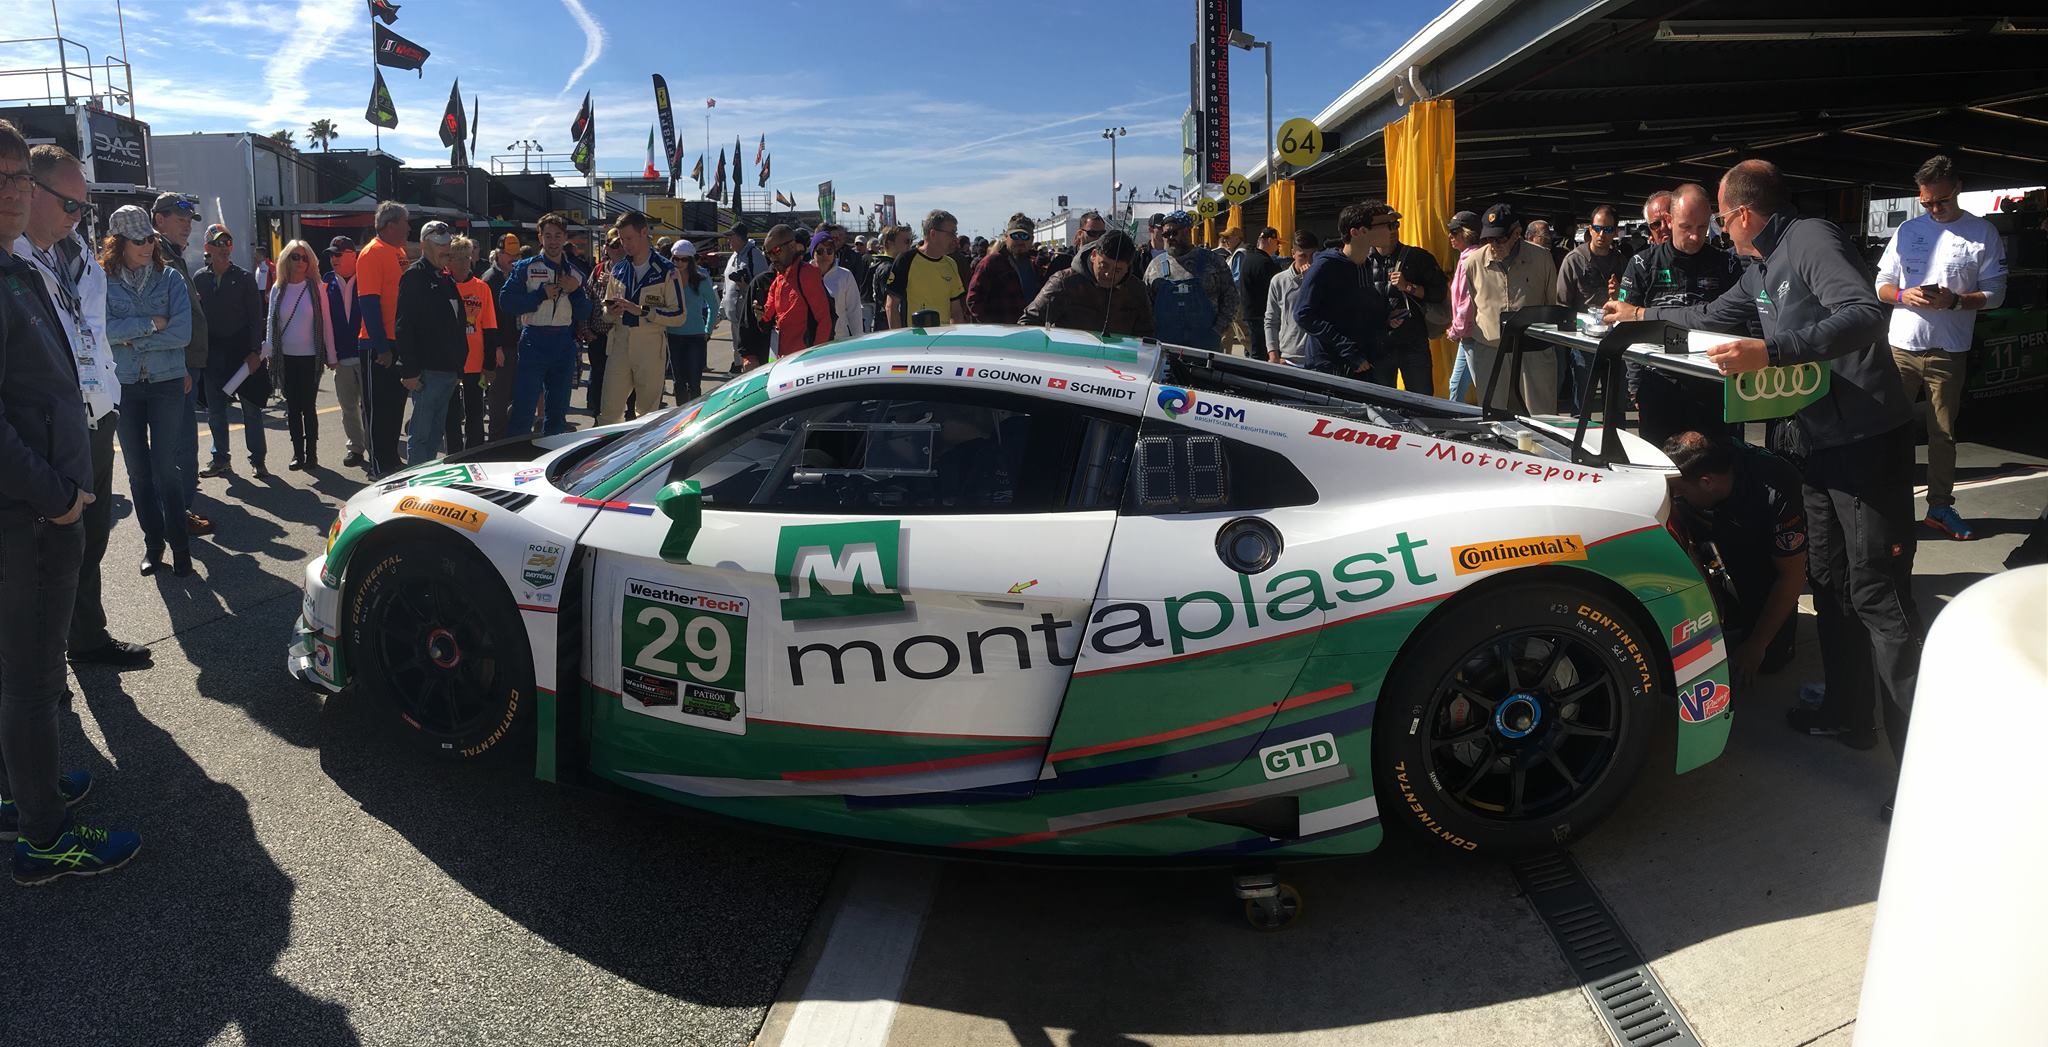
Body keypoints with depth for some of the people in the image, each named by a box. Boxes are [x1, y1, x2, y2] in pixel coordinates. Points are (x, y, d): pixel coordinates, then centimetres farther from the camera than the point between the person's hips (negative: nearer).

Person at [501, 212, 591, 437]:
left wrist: (575, 291, -8)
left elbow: (584, 314, 8)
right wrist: (541, 294, -14)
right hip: (534, 342, -4)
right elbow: (506, 302, -9)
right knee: (523, 409, -8)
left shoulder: (574, 272, 12)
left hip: (565, 344, 4)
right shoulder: (526, 268, 1)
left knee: (559, 410, 11)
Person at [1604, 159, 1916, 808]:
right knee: (1830, 583, 14)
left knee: (1877, 594, -10)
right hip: (1819, 441, 9)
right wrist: (1645, 315, 44)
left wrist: (1770, 352, -35)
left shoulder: (1811, 241, -12)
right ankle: (1847, 714, 26)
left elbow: (1864, 314, -27)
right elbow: (1716, 315, 36)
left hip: (1867, 439, -9)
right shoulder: (1763, 269, 17)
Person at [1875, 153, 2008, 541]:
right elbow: (1882, 284, 9)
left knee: (1943, 434, 6)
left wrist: (1955, 301, -18)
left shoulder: (1983, 233, 2)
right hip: (1901, 346, 1)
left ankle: (1940, 506, 16)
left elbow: (1995, 293, 0)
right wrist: (1903, 296, -13)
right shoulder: (1908, 230, 7)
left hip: (1948, 351, -1)